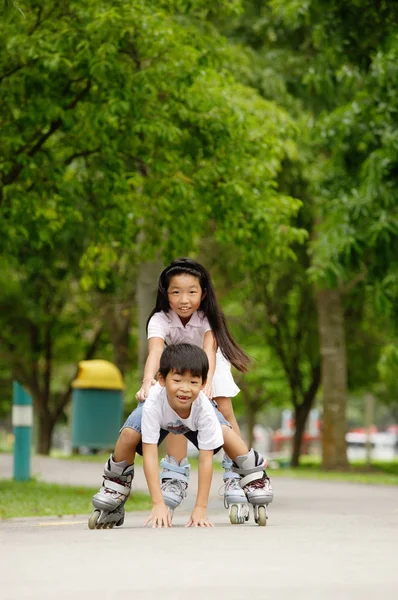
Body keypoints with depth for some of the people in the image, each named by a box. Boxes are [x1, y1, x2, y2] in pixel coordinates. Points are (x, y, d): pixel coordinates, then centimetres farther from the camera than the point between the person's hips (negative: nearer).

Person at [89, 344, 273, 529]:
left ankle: (253, 478, 1)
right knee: (129, 435, -30)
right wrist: (158, 503, -46)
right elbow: (150, 455, -42)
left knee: (226, 433, -27)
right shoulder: (153, 404, -44)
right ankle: (114, 490, -4)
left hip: (194, 418, 1)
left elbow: (205, 460, -35)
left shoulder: (204, 408, -40)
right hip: (159, 416, -1)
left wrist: (200, 508, -37)